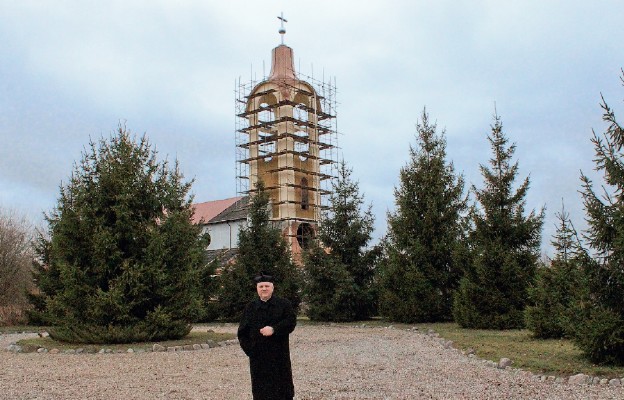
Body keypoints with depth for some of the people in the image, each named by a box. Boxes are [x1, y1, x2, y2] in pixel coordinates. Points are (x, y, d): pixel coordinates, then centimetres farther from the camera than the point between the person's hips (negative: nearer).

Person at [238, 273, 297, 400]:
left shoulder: (284, 304, 4)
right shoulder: (250, 307, 9)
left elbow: (291, 322, -9)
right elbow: (242, 332, 8)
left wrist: (274, 329, -21)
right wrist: (249, 349, -4)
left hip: (279, 354, -1)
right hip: (258, 356, 1)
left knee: (282, 385, 2)